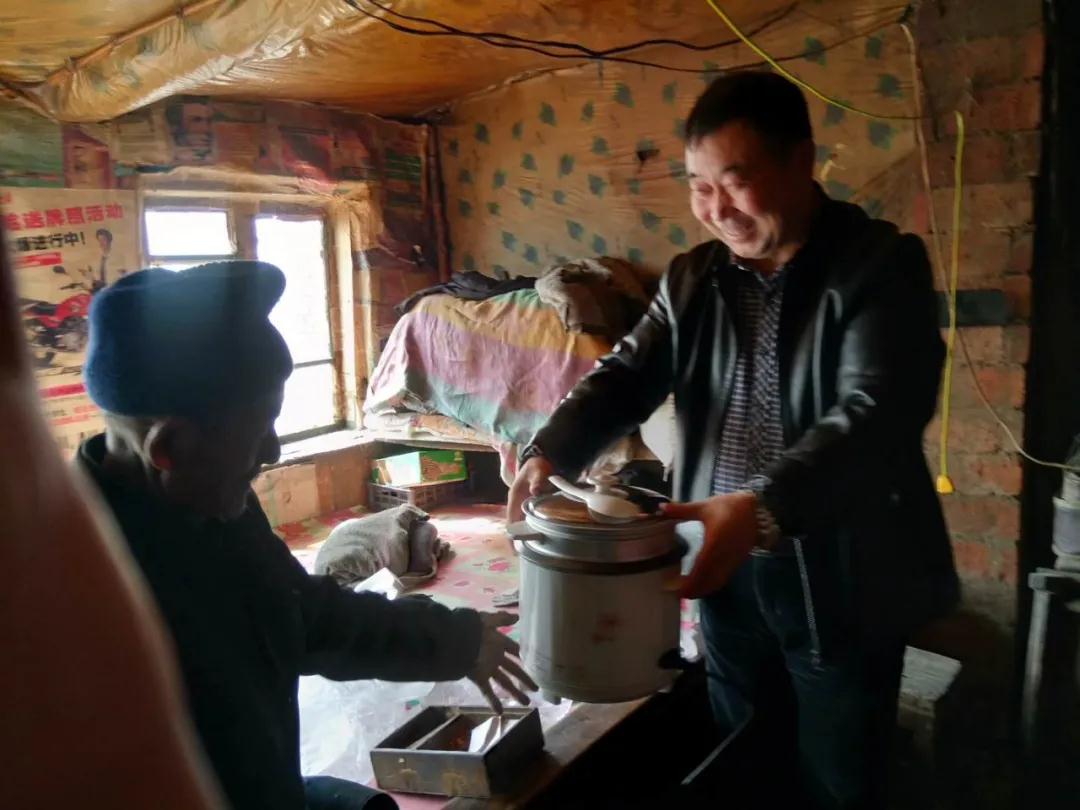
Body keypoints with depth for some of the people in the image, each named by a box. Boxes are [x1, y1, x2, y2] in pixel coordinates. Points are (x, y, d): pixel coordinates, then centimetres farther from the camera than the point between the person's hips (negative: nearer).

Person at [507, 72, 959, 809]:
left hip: (841, 575, -3)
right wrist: (551, 454, -19)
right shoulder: (693, 279, 5)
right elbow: (627, 375, 0)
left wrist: (763, 508, -38)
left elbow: (878, 413, -24)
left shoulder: (882, 265, -11)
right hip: (729, 570, 4)